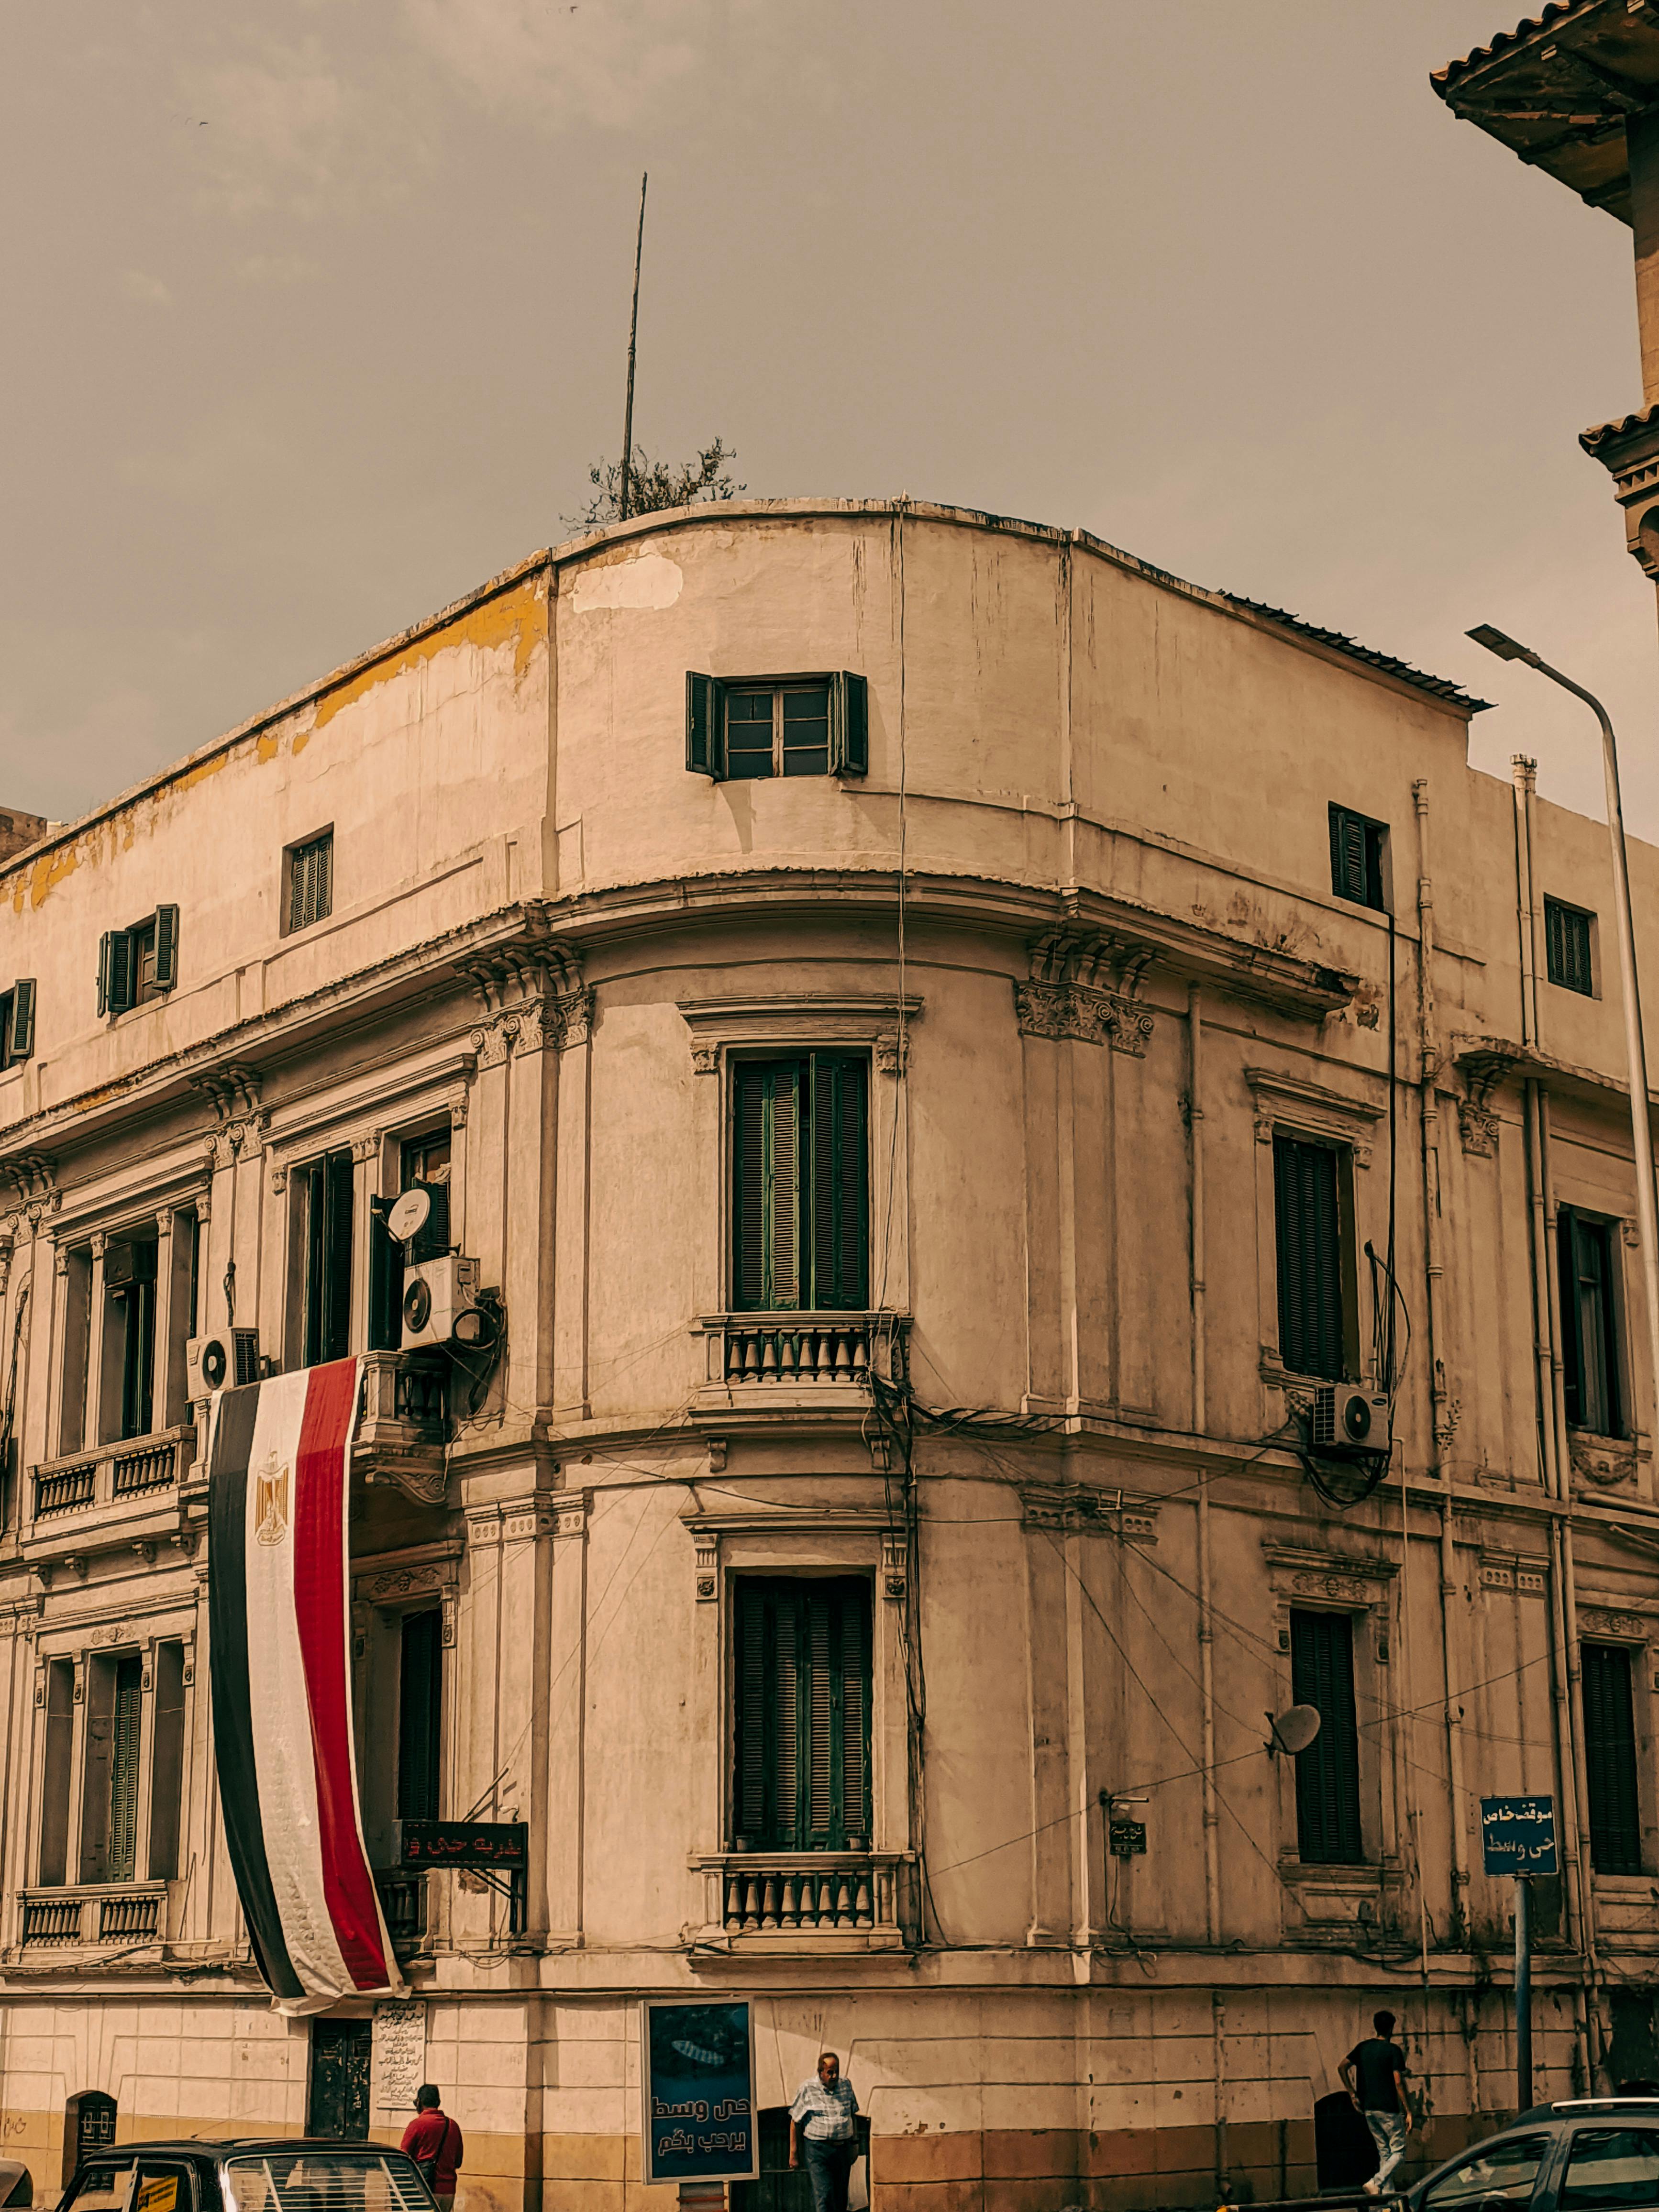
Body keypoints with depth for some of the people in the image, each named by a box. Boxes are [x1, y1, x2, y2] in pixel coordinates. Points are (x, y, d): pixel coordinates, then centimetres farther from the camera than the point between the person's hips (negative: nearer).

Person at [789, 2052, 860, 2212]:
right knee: (823, 2195, -14)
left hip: (843, 2149, 5)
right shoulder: (807, 2089, -6)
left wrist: (855, 2143, 15)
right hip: (818, 2150, -5)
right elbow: (795, 2122, -2)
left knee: (841, 2198, 9)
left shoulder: (846, 2086, 7)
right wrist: (794, 2154, -2)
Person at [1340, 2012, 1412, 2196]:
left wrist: (1353, 2095, 11)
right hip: (1389, 2109, -6)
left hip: (1369, 2108, 6)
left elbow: (1343, 2067, 6)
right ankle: (1376, 2183, -19)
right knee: (1398, 2151, 1)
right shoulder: (1393, 2050, -8)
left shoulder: (1363, 2047, 9)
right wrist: (1408, 2111, -10)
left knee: (1384, 2152, 13)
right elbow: (1398, 2083, -13)